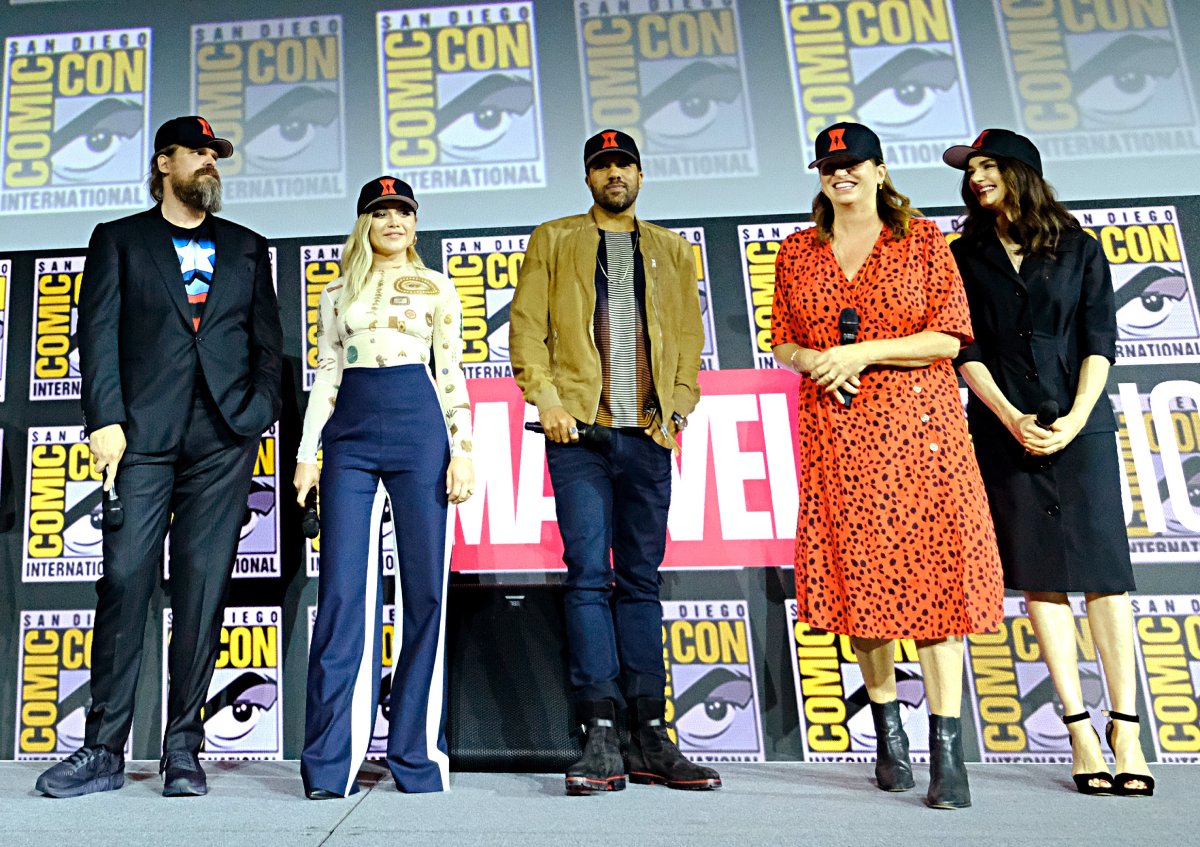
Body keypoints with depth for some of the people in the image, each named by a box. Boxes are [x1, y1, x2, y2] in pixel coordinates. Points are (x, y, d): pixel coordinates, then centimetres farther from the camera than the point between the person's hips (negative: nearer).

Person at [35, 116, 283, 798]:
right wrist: (105, 420, -8)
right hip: (143, 434, -1)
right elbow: (98, 334, 5)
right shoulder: (119, 240, 16)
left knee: (203, 589, -1)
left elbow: (269, 340, 15)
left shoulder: (247, 248, 20)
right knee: (125, 582, -5)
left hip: (223, 437, 1)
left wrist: (260, 411, -1)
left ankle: (183, 750, 7)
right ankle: (105, 750, 6)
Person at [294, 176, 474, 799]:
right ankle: (331, 759, 3)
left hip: (420, 428, -1)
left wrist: (462, 451, -2)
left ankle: (417, 752, 9)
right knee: (343, 590, -5)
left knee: (425, 588, -2)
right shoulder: (339, 293, 17)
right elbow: (325, 377, 14)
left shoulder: (436, 288, 12)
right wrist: (307, 453, 7)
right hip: (351, 433, 1)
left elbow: (452, 375, 7)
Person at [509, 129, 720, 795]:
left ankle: (650, 741, 9)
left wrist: (679, 407, 2)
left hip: (648, 436, 2)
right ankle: (601, 736, -4)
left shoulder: (671, 251, 22)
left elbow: (688, 336, 16)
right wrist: (545, 398, -7)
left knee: (640, 583, 4)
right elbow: (526, 327, 6)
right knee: (589, 576, -8)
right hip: (580, 429, -2)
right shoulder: (553, 241, 16)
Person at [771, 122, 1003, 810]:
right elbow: (784, 343, 14)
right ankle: (888, 729, 23)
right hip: (837, 432, 2)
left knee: (932, 569, -7)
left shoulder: (923, 240, 5)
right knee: (858, 573, 4)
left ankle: (948, 750, 1)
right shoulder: (798, 252, 12)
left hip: (919, 424, -2)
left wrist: (863, 352, -13)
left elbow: (949, 338, -3)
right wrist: (814, 360, -8)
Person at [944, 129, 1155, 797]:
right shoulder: (964, 255, 10)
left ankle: (1126, 730, 4)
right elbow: (966, 348, 2)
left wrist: (1076, 416, -10)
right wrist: (1012, 419, -9)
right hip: (1004, 429, 0)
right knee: (1040, 574, -1)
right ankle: (1081, 730, 6)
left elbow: (1100, 341, 3)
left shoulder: (1079, 250, 10)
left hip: (1081, 423, 0)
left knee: (1104, 568, -4)